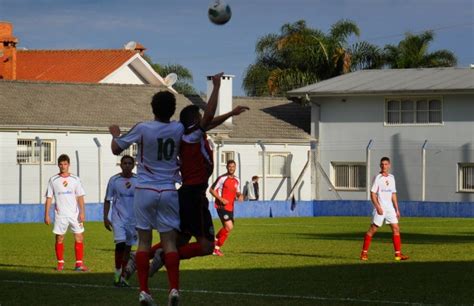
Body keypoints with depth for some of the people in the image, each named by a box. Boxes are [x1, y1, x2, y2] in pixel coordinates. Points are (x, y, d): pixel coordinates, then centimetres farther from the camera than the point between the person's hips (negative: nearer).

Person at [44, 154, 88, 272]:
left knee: (79, 237, -6)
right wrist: (46, 215, -1)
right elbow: (49, 198, 5)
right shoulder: (53, 180, 4)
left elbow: (80, 197, 4)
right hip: (60, 214, 0)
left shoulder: (75, 179, 5)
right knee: (59, 239, 2)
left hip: (74, 214, 0)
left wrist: (82, 212, -7)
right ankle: (60, 263, 14)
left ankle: (79, 263, -2)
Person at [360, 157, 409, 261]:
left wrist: (397, 209, 14)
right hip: (380, 208, -6)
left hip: (390, 208, 6)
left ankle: (398, 254, -1)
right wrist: (378, 207, -20)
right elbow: (372, 194, -10)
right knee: (373, 229, -4)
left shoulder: (391, 178, 12)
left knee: (396, 228, -2)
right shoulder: (377, 178, -6)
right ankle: (364, 253, 2)